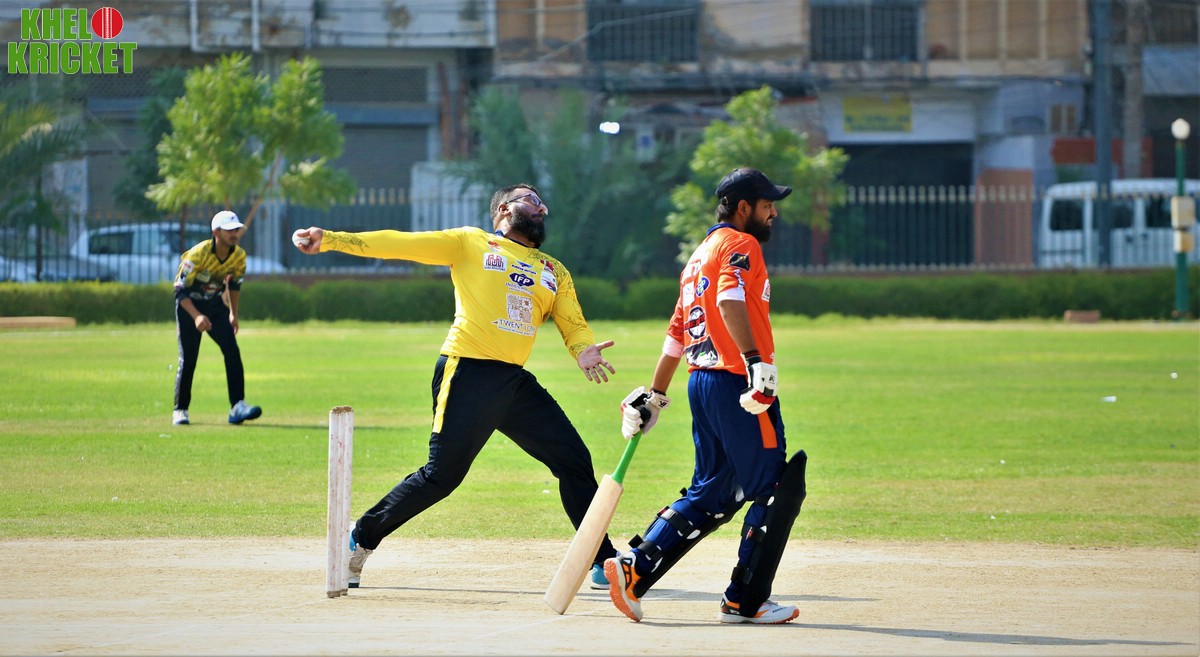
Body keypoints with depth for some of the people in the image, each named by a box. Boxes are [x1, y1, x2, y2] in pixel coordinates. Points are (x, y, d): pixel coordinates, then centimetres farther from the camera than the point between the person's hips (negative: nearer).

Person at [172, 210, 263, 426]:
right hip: (189, 305, -4)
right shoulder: (198, 254, -27)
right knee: (188, 358, -7)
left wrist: (233, 314, 14)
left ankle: (237, 407, -16)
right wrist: (197, 316, -38)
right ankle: (180, 410, 9)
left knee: (232, 352, -13)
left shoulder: (239, 255, -11)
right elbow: (181, 290, -26)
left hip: (215, 304, 4)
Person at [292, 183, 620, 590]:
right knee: (442, 475, -8)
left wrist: (584, 351, -14)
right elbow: (399, 244, -1)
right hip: (466, 374, -5)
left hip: (516, 382, 5)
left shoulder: (554, 272, 20)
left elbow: (574, 326, 11)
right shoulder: (471, 243, 6)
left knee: (575, 461, -1)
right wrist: (330, 240, -11)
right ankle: (361, 540, 9)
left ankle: (603, 563, 7)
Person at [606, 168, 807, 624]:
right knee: (777, 491, -2)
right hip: (736, 380, -9)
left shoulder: (699, 255, 22)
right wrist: (756, 360, -34)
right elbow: (731, 300, -24)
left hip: (701, 382, 9)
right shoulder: (740, 245, -5)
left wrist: (653, 397, 26)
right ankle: (744, 601, -2)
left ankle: (634, 569, 4)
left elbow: (676, 333, 24)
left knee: (711, 495, 14)